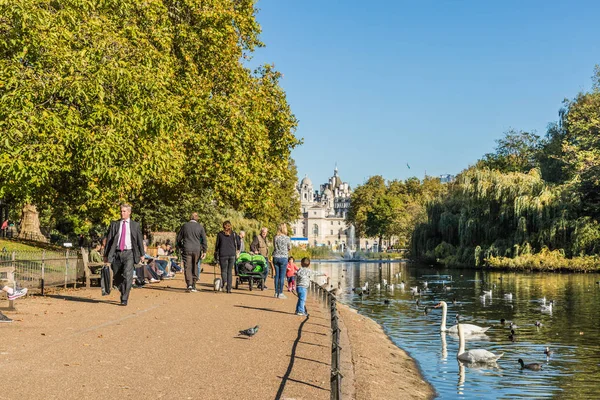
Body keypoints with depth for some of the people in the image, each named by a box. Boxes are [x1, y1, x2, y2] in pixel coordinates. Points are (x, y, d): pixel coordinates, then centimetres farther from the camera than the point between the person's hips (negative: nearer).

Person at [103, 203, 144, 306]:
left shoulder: (135, 225, 8)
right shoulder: (114, 224, 9)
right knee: (117, 277, 6)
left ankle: (124, 299, -10)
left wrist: (142, 254, 9)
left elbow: (140, 240, 11)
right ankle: (123, 293, 30)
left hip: (129, 253, -2)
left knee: (127, 276, -15)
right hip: (116, 253, 2)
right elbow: (108, 240, 8)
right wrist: (106, 255, 4)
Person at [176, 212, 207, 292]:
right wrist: (204, 251, 0)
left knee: (187, 267, -2)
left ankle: (189, 285, -17)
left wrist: (181, 247, 23)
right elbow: (204, 239, -2)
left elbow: (178, 238, 9)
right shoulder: (200, 227, 2)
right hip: (197, 250, 1)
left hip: (187, 250, -1)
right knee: (195, 267, 11)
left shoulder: (185, 226, 3)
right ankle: (193, 286, 13)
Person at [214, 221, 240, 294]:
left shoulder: (220, 234, 4)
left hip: (223, 254, -2)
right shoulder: (234, 234, 7)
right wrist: (236, 251, 18)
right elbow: (238, 244, 5)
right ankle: (229, 288, 5)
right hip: (232, 255, 2)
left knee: (224, 270, 5)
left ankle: (225, 282, -24)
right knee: (229, 271, 9)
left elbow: (217, 245, 5)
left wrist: (216, 253, 17)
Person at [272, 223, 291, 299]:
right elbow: (289, 248, 3)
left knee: (277, 275, 11)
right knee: (282, 276, 1)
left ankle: (276, 292, 14)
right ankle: (280, 293, 2)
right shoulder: (287, 238, -8)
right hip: (283, 257, -4)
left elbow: (275, 247, 9)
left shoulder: (275, 237, 1)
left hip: (276, 257, 4)